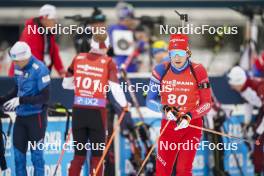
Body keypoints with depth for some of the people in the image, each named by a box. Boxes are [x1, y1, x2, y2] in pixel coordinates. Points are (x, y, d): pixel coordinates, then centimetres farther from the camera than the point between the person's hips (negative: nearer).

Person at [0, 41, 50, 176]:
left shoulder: (40, 69, -18)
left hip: (36, 116, -7)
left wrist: (21, 100, -23)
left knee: (36, 153, 0)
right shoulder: (18, 67, 5)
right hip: (21, 115, 7)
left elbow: (45, 97, -19)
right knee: (18, 152, 9)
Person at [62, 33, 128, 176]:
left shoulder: (78, 59, 5)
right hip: (97, 111, -3)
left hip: (78, 110, 3)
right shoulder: (108, 62, -5)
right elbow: (115, 88, -10)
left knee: (79, 153, 12)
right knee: (97, 153, 7)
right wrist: (124, 105, 6)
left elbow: (66, 84, 13)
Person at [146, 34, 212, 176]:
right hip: (168, 125, 2)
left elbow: (207, 103, -6)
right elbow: (150, 100, 0)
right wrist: (164, 109, -20)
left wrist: (189, 116, -21)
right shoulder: (161, 70, -4)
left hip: (191, 126, -2)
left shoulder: (197, 71, -10)